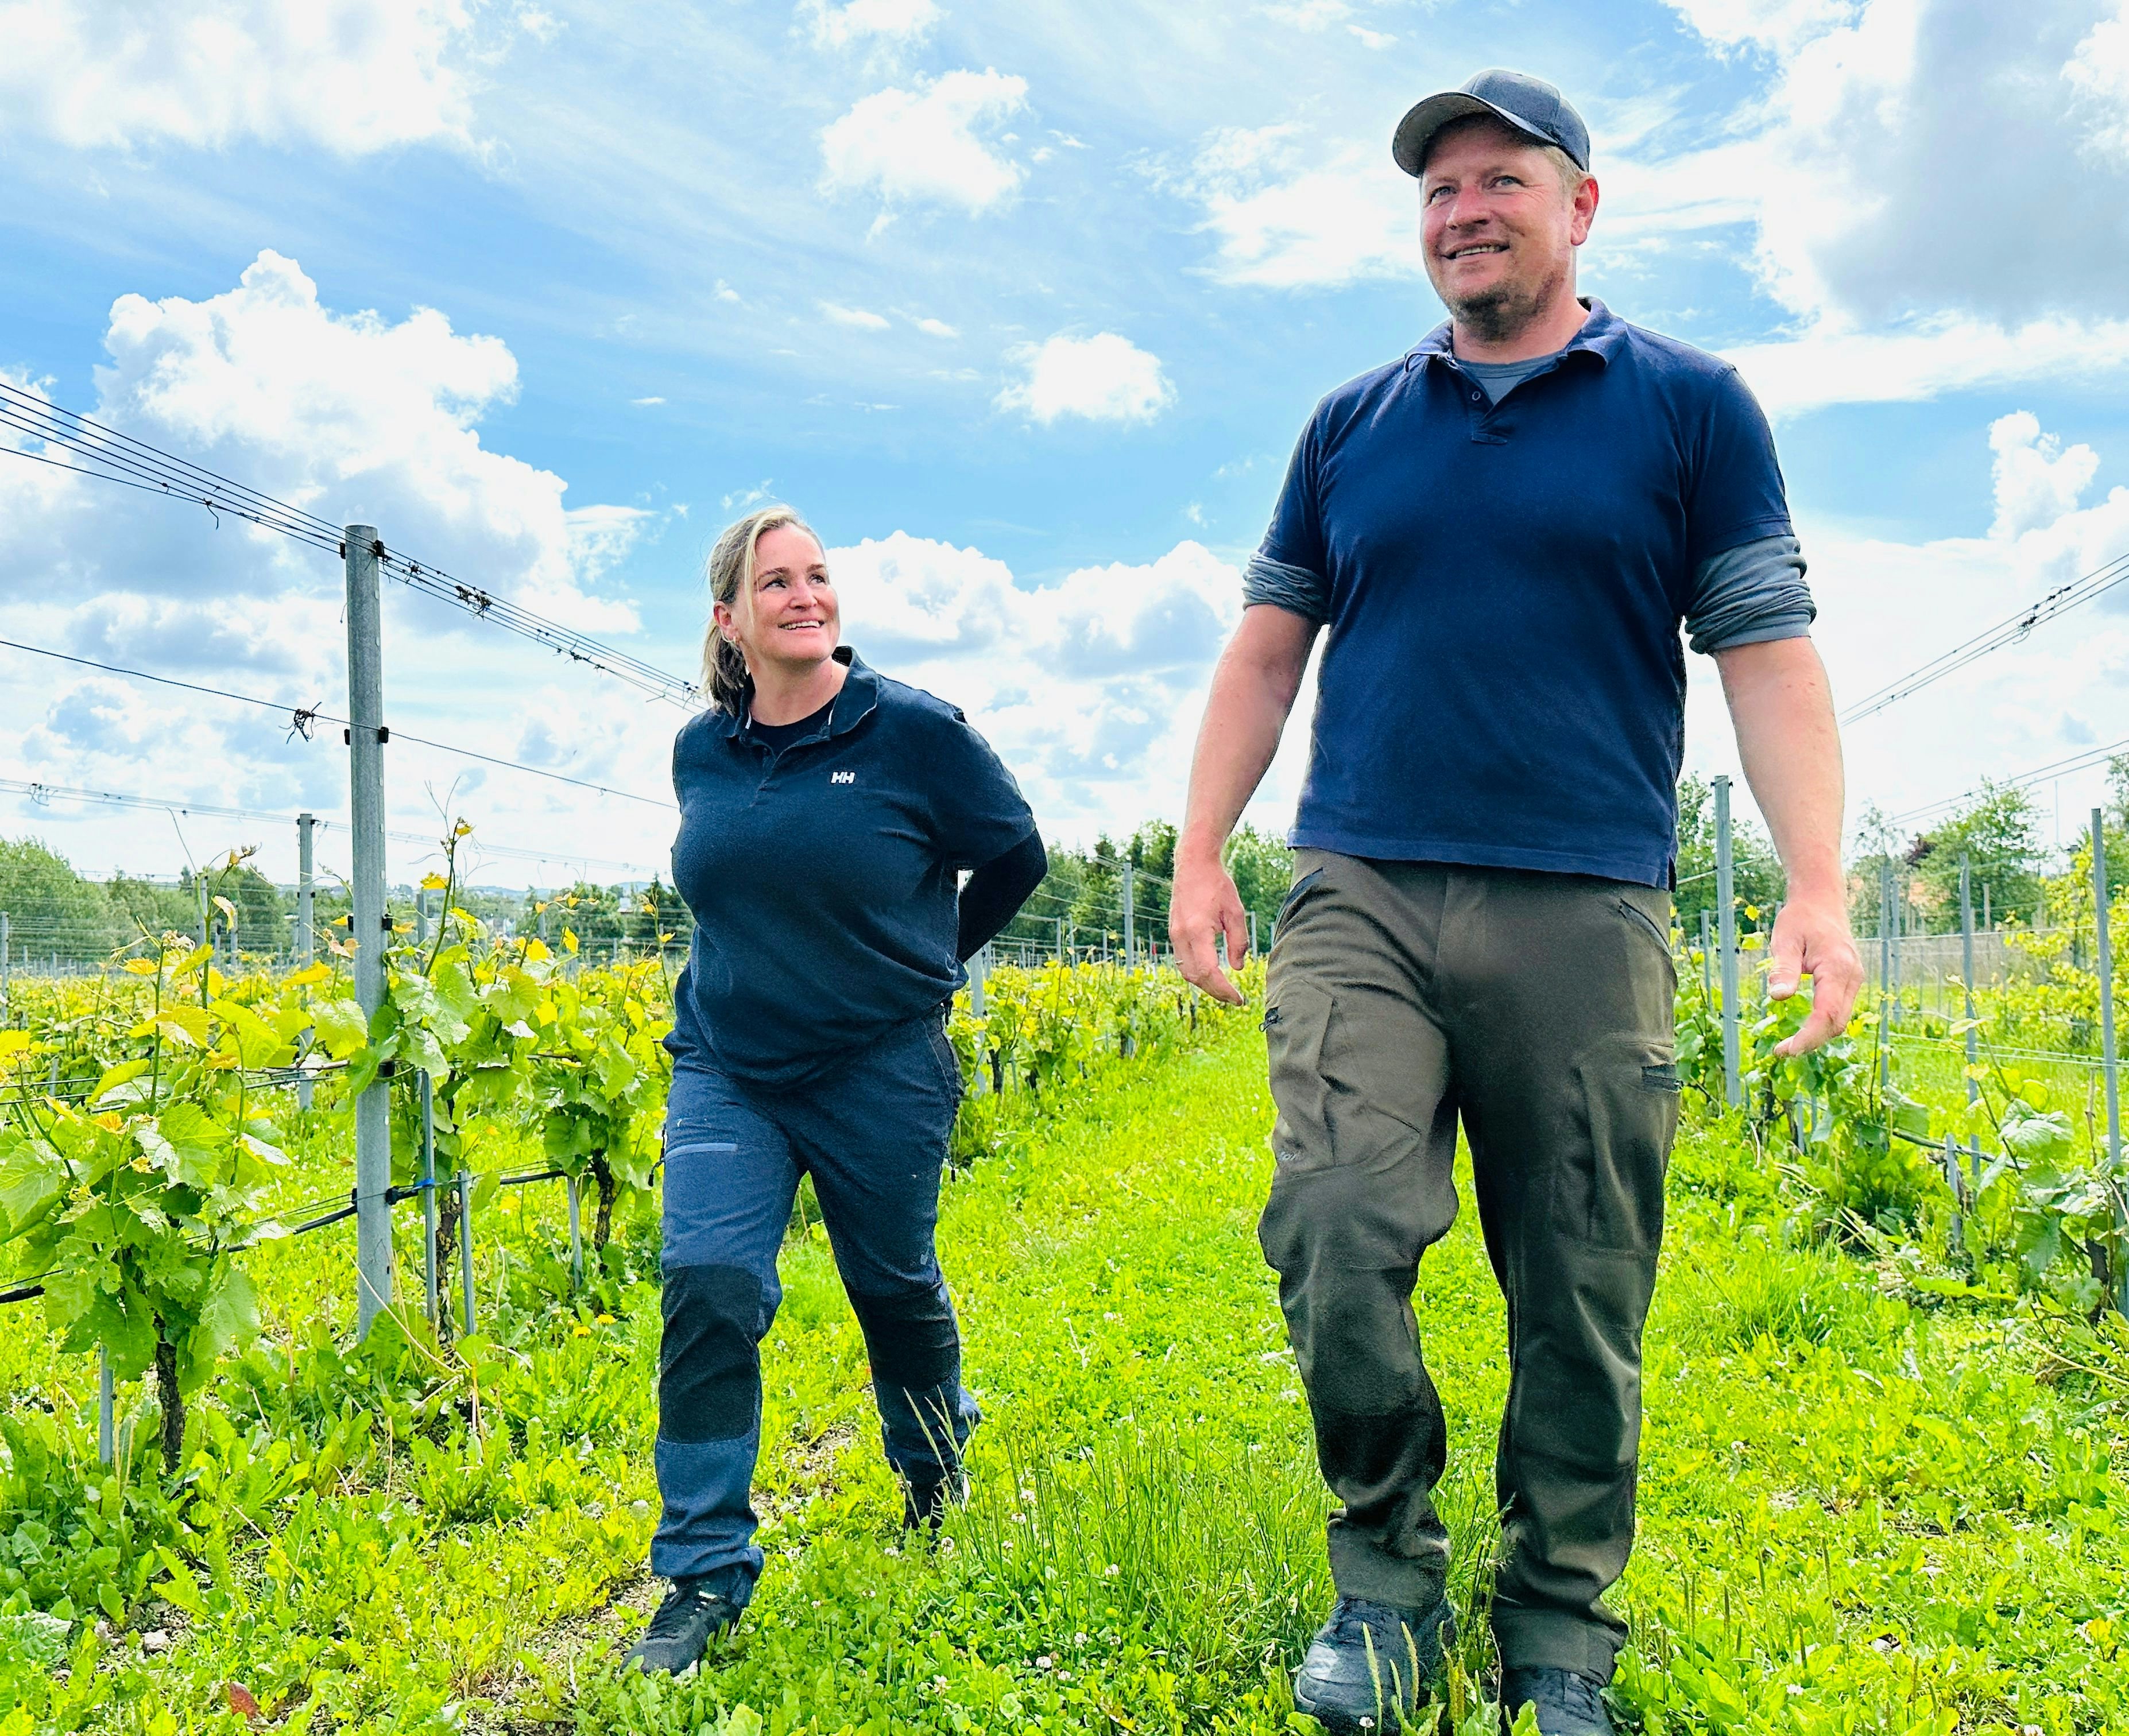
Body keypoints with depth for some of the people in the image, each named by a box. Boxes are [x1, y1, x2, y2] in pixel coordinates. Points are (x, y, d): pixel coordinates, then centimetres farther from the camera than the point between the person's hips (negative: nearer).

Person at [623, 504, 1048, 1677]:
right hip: (726, 1071, 3)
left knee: (895, 1287, 14)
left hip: (880, 1074, -2)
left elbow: (1014, 856, 3)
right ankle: (704, 1572, -2)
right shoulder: (698, 752, 2)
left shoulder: (914, 731, -10)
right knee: (707, 1281, -14)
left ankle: (935, 1463, 47)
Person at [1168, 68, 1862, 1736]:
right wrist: (1200, 856, 9)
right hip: (1360, 900, 2)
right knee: (1337, 1231, -15)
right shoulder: (1351, 425, 15)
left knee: (1582, 1302, 3)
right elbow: (1266, 650, 17)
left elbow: (1770, 658, 4)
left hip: (1584, 914, -1)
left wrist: (1820, 889, -7)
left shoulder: (1691, 406, 8)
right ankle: (1386, 1584, 7)